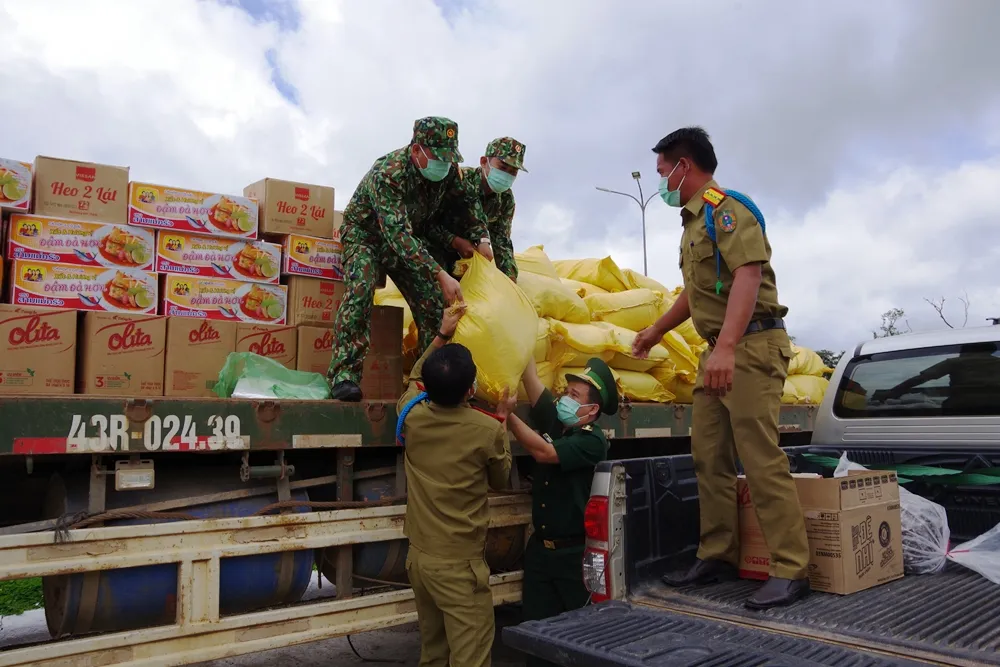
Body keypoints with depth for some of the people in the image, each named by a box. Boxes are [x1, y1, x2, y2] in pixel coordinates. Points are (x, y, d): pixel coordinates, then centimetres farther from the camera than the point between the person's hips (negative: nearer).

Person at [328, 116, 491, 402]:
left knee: (434, 301, -7)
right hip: (366, 235, -6)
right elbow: (398, 234, -43)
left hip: (409, 240, 6)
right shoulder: (388, 173, -35)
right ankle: (344, 373, -31)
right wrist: (440, 275, -49)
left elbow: (469, 199, 7)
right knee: (360, 289, -32)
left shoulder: (447, 169, -15)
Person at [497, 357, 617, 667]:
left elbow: (543, 453, -29)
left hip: (574, 553, -6)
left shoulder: (593, 441, -16)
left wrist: (507, 415, -27)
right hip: (539, 548, 6)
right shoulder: (553, 422, 2)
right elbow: (531, 377, -4)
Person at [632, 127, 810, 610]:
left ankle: (791, 570, -1)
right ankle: (718, 556, 19)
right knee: (709, 458, 10)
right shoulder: (694, 222, 20)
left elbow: (748, 275, -24)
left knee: (760, 458, -10)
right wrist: (655, 332, 38)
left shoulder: (726, 209, -9)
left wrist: (727, 347, -33)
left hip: (751, 346, -10)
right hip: (717, 352, 10)